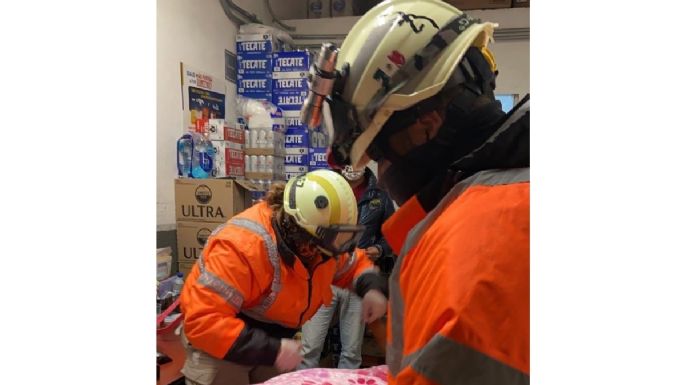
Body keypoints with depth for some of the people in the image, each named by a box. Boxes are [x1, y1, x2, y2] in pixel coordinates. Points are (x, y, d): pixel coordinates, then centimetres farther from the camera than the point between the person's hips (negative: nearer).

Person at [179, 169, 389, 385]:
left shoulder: (318, 241, -11)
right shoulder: (243, 246, -34)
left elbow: (354, 262, 8)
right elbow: (202, 321, -36)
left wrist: (370, 288, -14)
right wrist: (271, 350, -38)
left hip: (270, 342, 6)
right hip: (219, 345, -6)